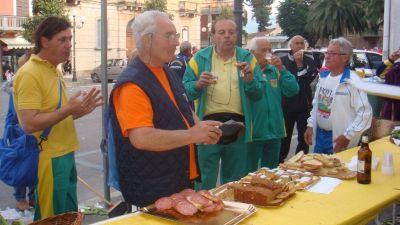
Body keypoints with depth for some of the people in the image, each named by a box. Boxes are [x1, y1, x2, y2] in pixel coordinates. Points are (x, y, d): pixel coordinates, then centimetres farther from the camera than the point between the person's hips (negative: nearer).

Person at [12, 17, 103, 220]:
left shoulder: (53, 71, 12)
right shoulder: (29, 74, -17)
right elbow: (30, 123, -25)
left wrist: (80, 110, 5)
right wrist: (69, 109, -25)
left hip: (64, 156, 9)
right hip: (48, 160, -9)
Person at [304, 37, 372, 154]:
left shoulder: (353, 81, -17)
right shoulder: (323, 76, 6)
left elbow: (365, 112, -19)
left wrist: (347, 136, -18)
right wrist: (310, 125, 10)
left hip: (338, 139, -7)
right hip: (319, 134, 7)